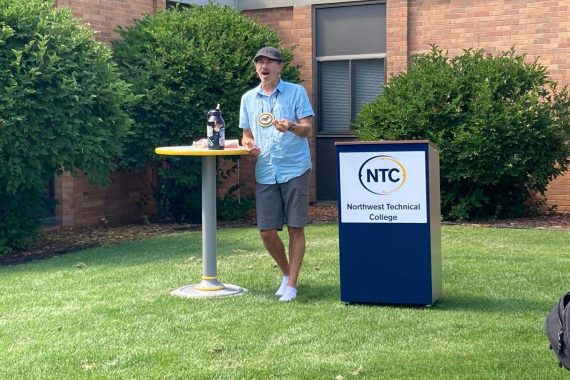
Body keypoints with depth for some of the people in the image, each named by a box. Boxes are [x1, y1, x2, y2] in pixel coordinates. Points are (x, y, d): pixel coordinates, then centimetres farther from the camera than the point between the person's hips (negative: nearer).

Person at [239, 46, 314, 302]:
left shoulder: (296, 92, 1)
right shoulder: (248, 98, 13)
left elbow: (308, 129, -5)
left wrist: (291, 127, -26)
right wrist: (248, 144, -4)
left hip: (294, 169, -4)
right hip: (265, 173, 4)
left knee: (295, 229, -1)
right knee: (267, 232, 3)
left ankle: (292, 284, 6)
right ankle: (286, 273, 26)